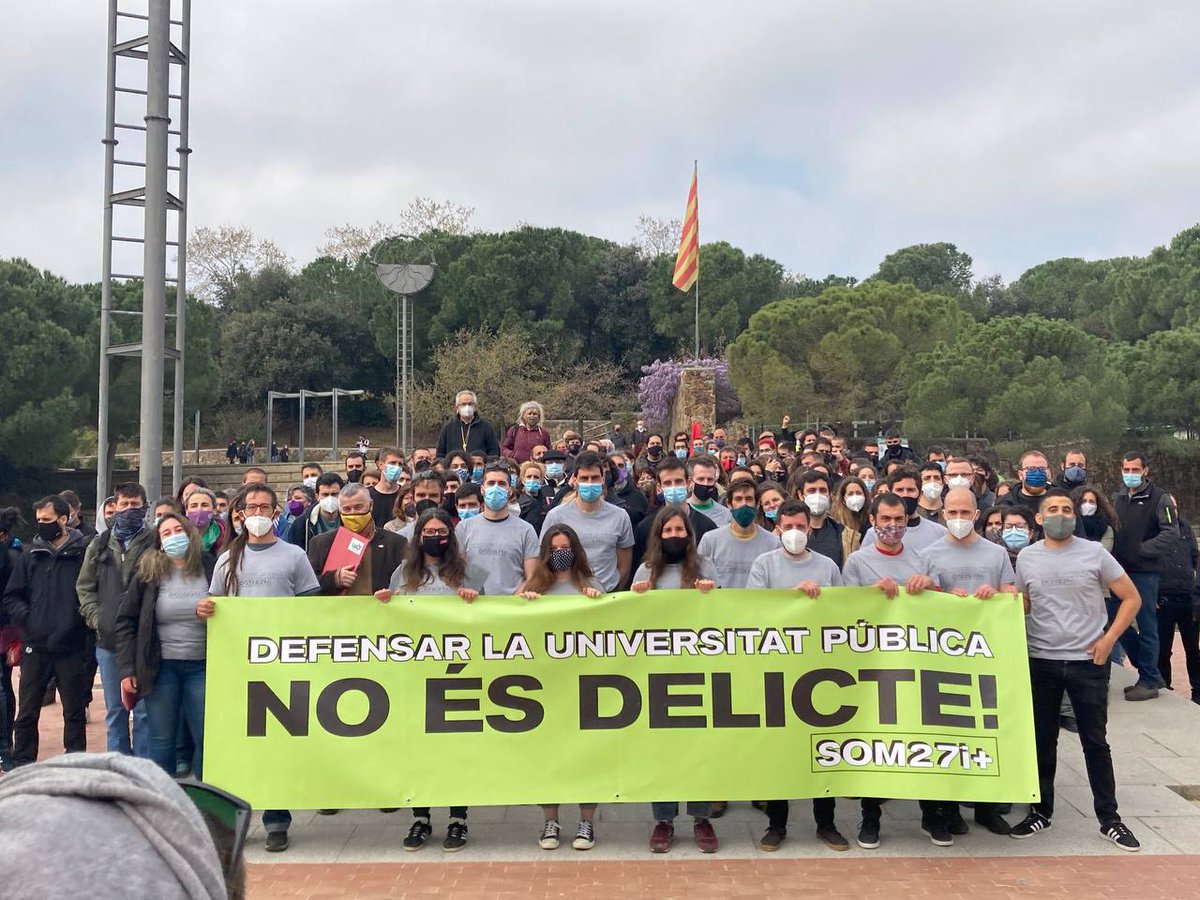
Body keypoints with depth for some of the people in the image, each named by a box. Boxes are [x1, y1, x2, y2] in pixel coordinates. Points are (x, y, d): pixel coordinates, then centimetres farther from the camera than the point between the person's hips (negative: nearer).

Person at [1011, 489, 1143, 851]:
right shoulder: (1026, 558, 3)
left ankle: (1109, 818, 20)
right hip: (1041, 661, 2)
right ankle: (1041, 811, 24)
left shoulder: (1093, 553, -2)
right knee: (1042, 740, 10)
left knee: (1095, 741, 7)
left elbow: (1131, 598, 2)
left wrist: (1109, 639, -7)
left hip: (1088, 661, -2)